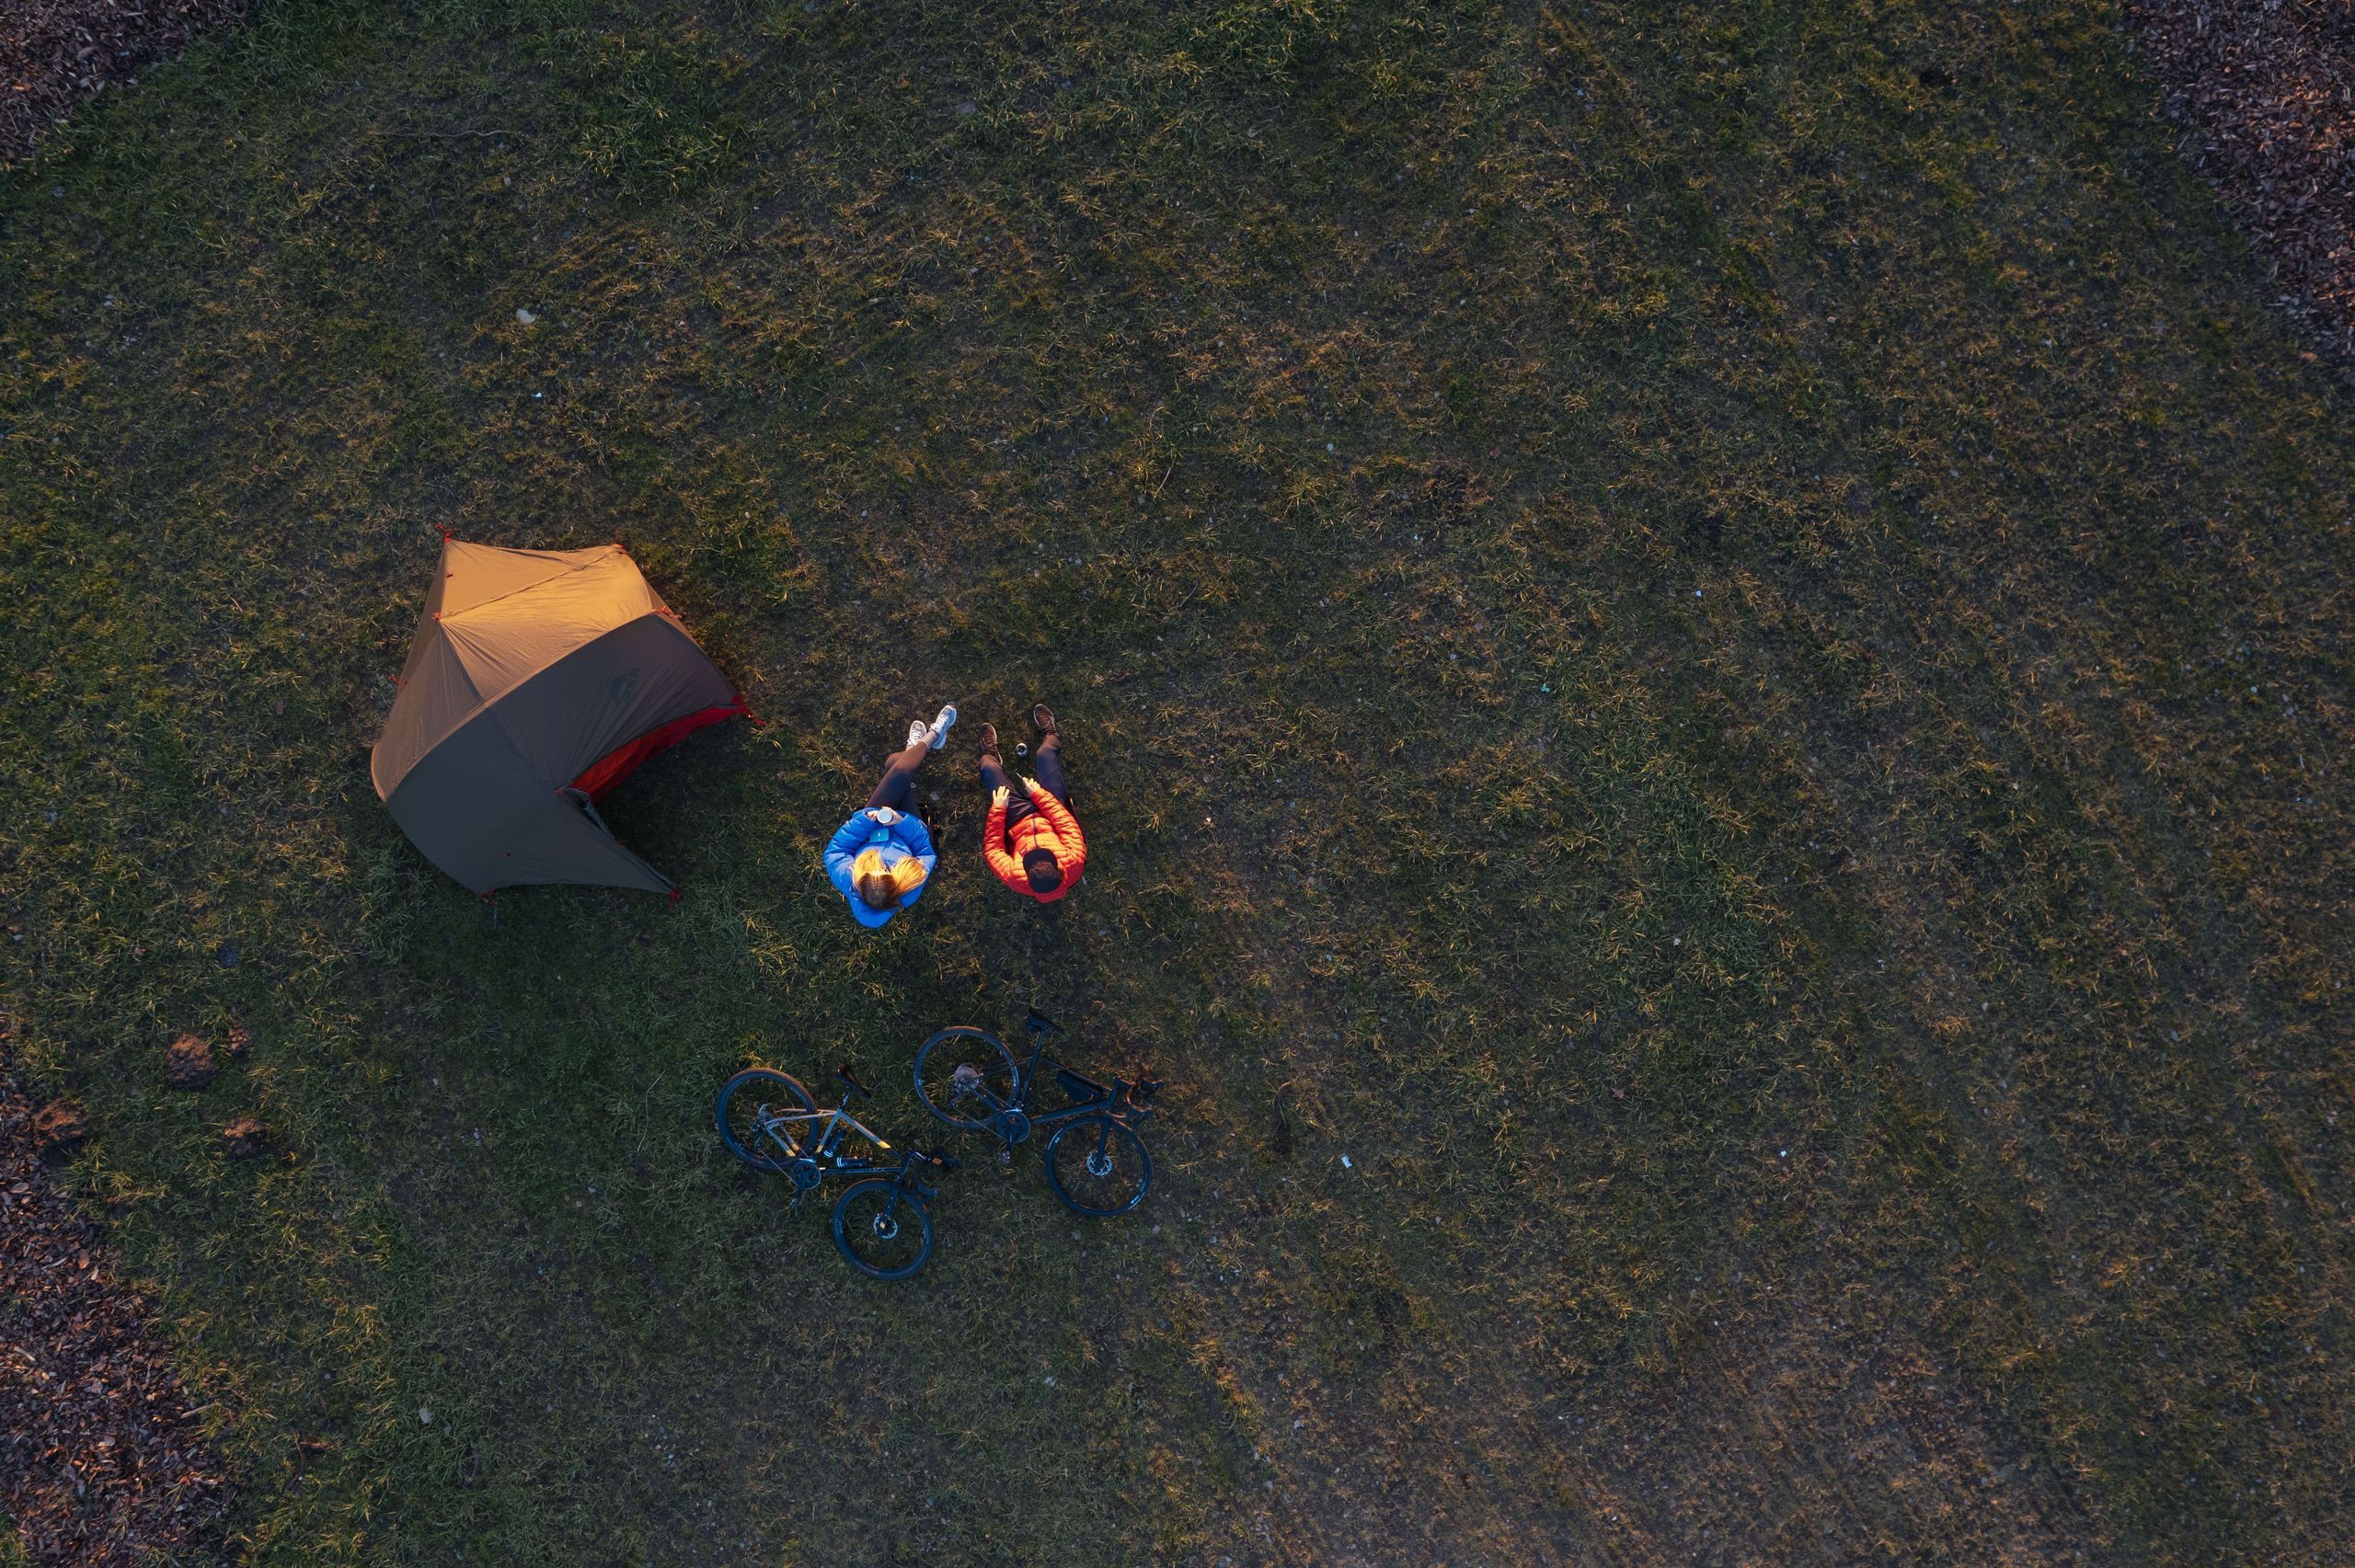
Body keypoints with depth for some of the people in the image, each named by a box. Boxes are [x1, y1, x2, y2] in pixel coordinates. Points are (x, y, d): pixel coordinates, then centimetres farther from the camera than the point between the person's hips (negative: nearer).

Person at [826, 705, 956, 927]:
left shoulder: (847, 881, -45)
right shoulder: (909, 892, -44)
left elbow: (835, 850, -24)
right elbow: (925, 852, -25)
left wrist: (864, 821, -36)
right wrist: (901, 822, -36)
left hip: (869, 829, 1)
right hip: (903, 833, -1)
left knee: (896, 767, -4)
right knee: (900, 769, -5)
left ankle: (915, 748, 33)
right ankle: (932, 736, 28)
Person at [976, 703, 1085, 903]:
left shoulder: (1016, 879, -43)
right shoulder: (1074, 865, -42)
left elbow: (992, 849, -24)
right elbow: (1068, 825, -26)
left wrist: (998, 810, -22)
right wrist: (1040, 795, -19)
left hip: (1019, 821, -1)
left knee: (990, 769, 5)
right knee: (1045, 755, 0)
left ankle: (990, 757, 46)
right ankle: (1050, 736, 40)